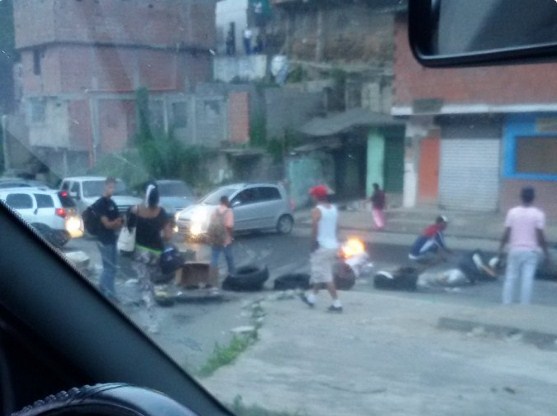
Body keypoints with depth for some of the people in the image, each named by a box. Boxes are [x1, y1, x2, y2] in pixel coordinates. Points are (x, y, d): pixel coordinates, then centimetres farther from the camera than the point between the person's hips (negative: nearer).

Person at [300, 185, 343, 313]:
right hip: (333, 245, 8)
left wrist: (313, 244, -10)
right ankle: (311, 297, 33)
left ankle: (337, 303, -4)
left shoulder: (317, 210, -14)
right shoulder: (334, 209, 9)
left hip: (322, 247, -8)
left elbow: (314, 229, -19)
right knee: (321, 274, 20)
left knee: (326, 277, -3)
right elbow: (335, 227, 12)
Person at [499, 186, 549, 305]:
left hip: (515, 250, 1)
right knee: (527, 280, 0)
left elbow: (506, 234, -2)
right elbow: (540, 237, -8)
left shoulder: (512, 212, 1)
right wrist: (546, 254, -1)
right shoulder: (538, 214, -4)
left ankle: (506, 304, 6)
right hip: (531, 251, -1)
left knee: (510, 278, 8)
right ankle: (524, 305, -2)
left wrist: (500, 250, 5)